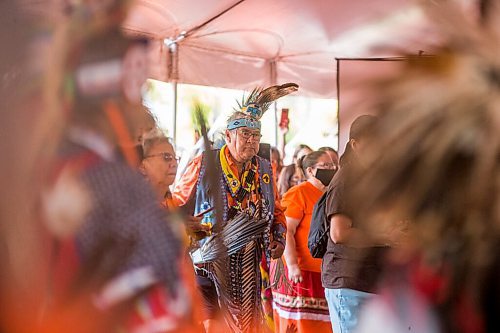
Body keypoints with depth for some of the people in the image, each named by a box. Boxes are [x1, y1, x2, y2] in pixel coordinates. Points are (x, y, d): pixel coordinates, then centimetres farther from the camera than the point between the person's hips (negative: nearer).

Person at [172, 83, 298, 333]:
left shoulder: (264, 170, 11)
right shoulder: (203, 165, -2)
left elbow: (277, 212, 23)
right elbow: (176, 205, 3)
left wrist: (279, 239, 9)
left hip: (248, 271, 4)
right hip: (210, 264, -4)